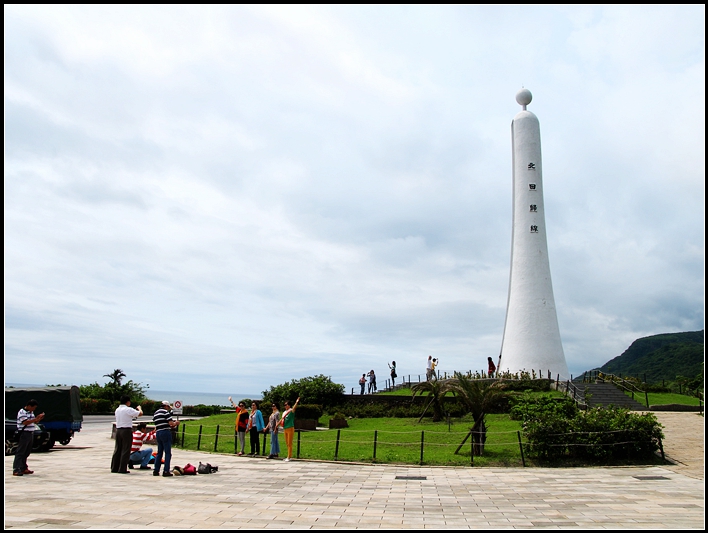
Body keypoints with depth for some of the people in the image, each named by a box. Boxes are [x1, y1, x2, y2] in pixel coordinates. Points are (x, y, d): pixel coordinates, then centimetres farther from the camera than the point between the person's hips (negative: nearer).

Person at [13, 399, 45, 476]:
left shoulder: (31, 412, 16)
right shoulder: (22, 412, -11)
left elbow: (34, 422, 21)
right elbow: (26, 422, -20)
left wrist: (39, 418, 3)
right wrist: (36, 418, -22)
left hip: (31, 434, 9)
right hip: (24, 433, -8)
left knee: (27, 453, 11)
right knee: (20, 452, -7)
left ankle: (23, 468, 17)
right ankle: (16, 470, -7)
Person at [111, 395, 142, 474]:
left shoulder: (117, 410, 11)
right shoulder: (128, 410, -12)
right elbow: (140, 413, -11)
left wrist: (133, 415, 21)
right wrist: (139, 408, 8)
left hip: (118, 430, 7)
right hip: (126, 430, -7)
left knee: (117, 449, 13)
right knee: (125, 450, -1)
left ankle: (114, 468, 17)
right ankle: (122, 469, 0)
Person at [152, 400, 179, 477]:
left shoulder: (155, 413, 18)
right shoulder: (166, 412, -7)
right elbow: (171, 423, -15)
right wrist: (176, 423, 6)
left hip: (158, 433, 8)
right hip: (166, 432, -8)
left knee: (159, 452, 15)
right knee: (168, 453, -3)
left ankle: (156, 471, 14)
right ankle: (166, 471, -4)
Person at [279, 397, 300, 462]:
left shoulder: (291, 411, -7)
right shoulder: (284, 412, 13)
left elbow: (294, 408, -27)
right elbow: (282, 420, 20)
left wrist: (297, 402, -45)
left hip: (290, 428, -7)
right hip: (285, 429, 7)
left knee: (290, 443, -4)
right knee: (287, 443, 13)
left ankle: (289, 457, -1)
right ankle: (290, 456, 24)